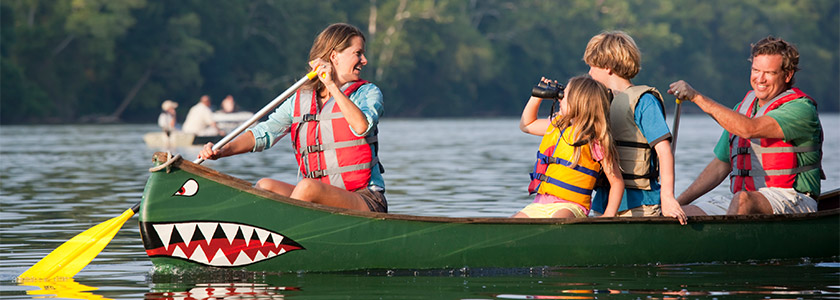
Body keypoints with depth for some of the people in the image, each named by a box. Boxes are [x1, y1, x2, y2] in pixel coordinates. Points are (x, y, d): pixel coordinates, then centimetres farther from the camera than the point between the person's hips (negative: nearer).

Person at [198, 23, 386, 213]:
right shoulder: (300, 100, 13)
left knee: (307, 187, -31)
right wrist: (222, 151, -12)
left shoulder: (368, 92, 3)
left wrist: (332, 86, -19)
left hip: (367, 199, -4)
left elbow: (361, 126, -18)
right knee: (265, 186, -19)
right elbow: (264, 133, 4)